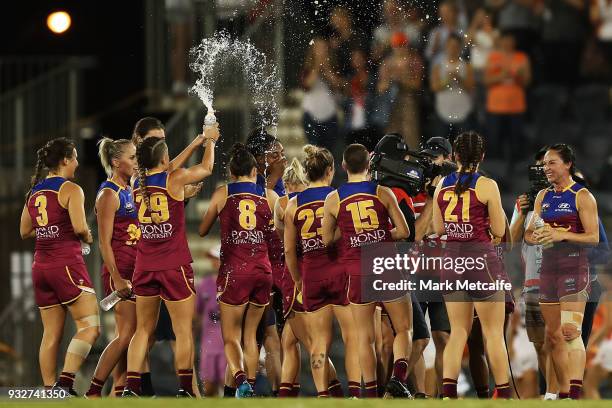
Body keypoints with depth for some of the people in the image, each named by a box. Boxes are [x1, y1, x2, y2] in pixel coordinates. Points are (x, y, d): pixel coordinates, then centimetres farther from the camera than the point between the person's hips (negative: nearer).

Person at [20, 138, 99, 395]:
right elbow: (80, 227, -18)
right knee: (89, 327, -8)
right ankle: (66, 381, -22)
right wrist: (88, 238, 2)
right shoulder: (70, 190, -9)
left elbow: (25, 231, 19)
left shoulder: (34, 191, 13)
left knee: (51, 335, 10)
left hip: (41, 266, 8)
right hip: (67, 265, -8)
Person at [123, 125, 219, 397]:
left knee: (143, 329, 12)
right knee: (183, 332, 2)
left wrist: (196, 143, 31)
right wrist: (209, 141, 27)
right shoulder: (175, 180, -9)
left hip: (144, 267, 5)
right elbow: (206, 168, 8)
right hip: (174, 267, -5)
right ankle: (186, 390, 1)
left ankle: (131, 388, 3)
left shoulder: (138, 184, 5)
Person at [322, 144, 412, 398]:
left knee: (365, 336, 9)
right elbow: (403, 231, -1)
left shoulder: (333, 200, 1)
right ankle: (398, 376, -13)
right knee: (404, 329, 10)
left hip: (358, 273, 1)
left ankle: (370, 391, 5)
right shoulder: (383, 193, -2)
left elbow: (327, 239, 8)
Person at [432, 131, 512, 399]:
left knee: (458, 331, 10)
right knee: (494, 333, 4)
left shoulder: (442, 185, 5)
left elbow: (438, 229, 12)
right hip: (482, 258, -4)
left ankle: (448, 392, -3)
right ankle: (504, 395, 8)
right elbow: (499, 231, -4)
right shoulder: (487, 185, -8)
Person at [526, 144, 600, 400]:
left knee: (570, 331, -18)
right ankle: (563, 393, 16)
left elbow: (593, 237, -10)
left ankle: (575, 394, -24)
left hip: (574, 266, -7)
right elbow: (528, 234, 17)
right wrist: (537, 236, -7)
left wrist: (562, 235, -22)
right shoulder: (543, 197, 14)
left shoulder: (582, 196, -5)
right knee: (553, 335, 8)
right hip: (548, 267, 7)